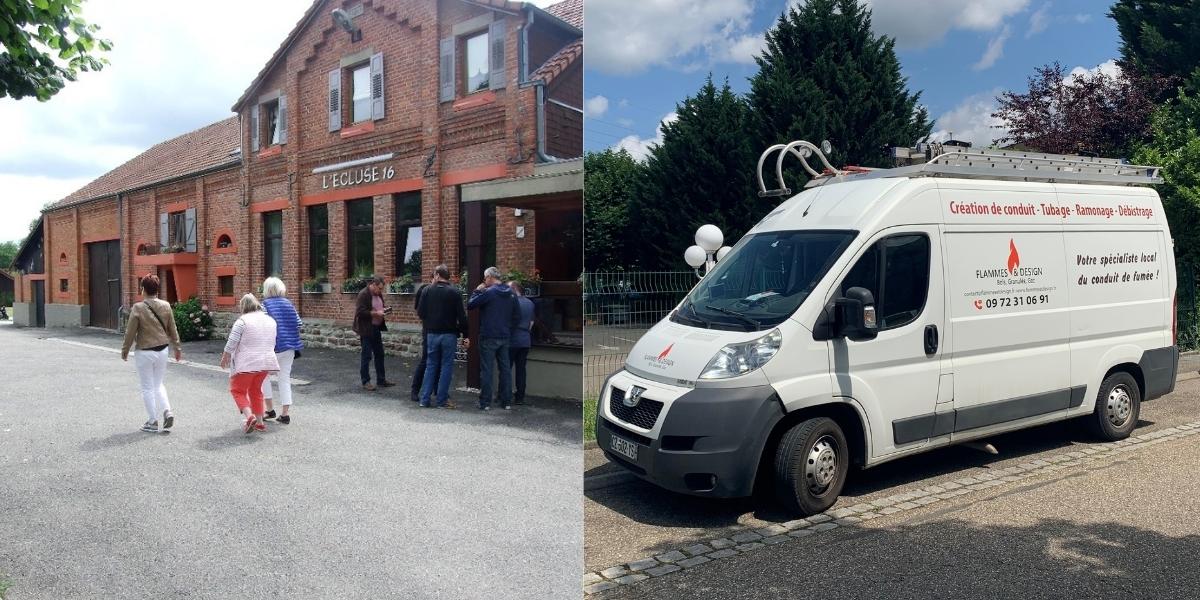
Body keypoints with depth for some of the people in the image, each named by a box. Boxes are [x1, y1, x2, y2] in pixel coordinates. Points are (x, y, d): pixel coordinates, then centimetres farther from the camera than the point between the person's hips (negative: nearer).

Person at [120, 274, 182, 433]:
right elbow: (172, 330, 6)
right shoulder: (165, 306, -2)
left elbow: (130, 332, -9)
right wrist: (177, 348, 17)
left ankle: (153, 422, 13)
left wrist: (125, 350, 5)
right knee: (158, 384, 20)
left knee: (148, 388, 7)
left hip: (145, 353, -4)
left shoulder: (138, 308, -14)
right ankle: (167, 411, 1)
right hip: (162, 350, 4)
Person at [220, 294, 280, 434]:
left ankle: (249, 416, -13)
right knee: (255, 390, 20)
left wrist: (225, 358, 3)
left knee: (238, 390, 8)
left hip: (246, 363, -6)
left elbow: (231, 343, -11)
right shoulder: (270, 320, 10)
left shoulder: (242, 320, -11)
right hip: (266, 362, 6)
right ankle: (259, 422, 19)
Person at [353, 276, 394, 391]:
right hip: (366, 329, -8)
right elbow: (360, 312, -22)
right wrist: (376, 313, -23)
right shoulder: (363, 295, -16)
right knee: (366, 356, 0)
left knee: (379, 355, 12)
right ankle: (366, 382, 9)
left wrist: (384, 310, 2)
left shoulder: (378, 294, 8)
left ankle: (381, 379, 22)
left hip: (376, 328, 8)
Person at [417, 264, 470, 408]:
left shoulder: (428, 290, 0)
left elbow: (420, 312, -1)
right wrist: (465, 335, -1)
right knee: (446, 366, 4)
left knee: (431, 365, 11)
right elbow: (461, 316, -8)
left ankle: (425, 399, 10)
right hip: (449, 334, -2)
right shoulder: (454, 292, -5)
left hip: (432, 333, 2)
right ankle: (442, 400, 4)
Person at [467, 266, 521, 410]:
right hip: (505, 337, 6)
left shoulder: (488, 292, -13)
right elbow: (517, 315, 10)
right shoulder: (511, 294, 8)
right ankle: (507, 401, 13)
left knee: (486, 370, -1)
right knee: (505, 369, 10)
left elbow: (470, 305, -10)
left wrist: (477, 291, 3)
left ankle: (485, 402, 1)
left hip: (488, 337, -6)